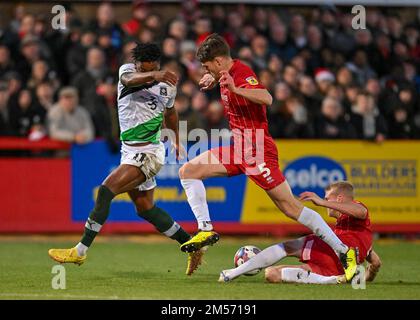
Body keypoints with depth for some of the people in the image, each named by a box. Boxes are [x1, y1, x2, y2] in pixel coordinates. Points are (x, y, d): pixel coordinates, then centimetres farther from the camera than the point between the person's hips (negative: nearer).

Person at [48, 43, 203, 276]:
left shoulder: (167, 84, -3)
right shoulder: (127, 70, -4)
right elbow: (131, 81, -30)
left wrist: (177, 140, 31)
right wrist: (154, 76, -50)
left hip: (149, 153, -5)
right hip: (130, 151, 5)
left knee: (106, 190, -19)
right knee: (144, 209, 11)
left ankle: (80, 251, -17)